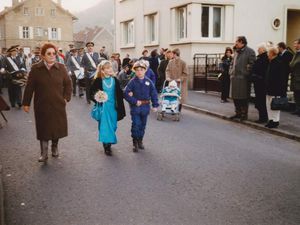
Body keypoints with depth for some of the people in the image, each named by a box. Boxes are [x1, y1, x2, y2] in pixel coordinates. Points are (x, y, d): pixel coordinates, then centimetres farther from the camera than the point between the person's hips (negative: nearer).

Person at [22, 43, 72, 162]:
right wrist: (26, 103, -2)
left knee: (57, 127, 9)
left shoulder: (61, 67, -3)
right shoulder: (35, 69, -6)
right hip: (42, 105, -1)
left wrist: (66, 97, -1)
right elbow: (29, 87, -3)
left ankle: (55, 147, 33)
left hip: (58, 104, 1)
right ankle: (44, 153, 9)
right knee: (43, 128, 2)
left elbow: (68, 84, 7)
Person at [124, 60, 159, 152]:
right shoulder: (132, 82, -8)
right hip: (135, 107, -3)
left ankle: (140, 140, 29)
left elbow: (154, 93, 3)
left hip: (145, 107, 3)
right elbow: (126, 94, -12)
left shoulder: (148, 81, -1)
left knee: (143, 125, 13)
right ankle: (135, 142, 10)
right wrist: (135, 101, -17)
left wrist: (155, 105, -2)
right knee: (136, 124, -3)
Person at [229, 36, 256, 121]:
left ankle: (244, 114, 7)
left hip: (243, 79, -8)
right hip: (234, 77, 8)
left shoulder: (250, 51, -7)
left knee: (243, 97, -2)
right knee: (235, 96, 12)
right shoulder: (236, 51, 18)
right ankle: (238, 113, 23)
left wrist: (245, 73, -16)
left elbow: (251, 64, -13)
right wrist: (231, 72, 13)